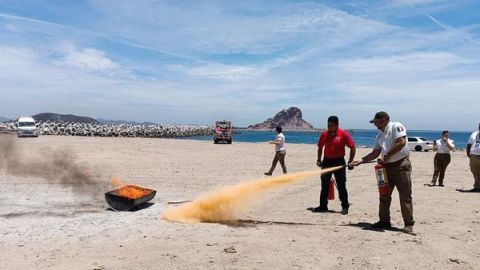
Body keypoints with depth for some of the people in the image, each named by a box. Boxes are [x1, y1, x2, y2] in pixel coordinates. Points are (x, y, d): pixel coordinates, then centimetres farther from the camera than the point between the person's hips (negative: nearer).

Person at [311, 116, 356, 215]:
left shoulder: (343, 134, -9)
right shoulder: (324, 134, 2)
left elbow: (352, 147, -5)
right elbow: (320, 148, 13)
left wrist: (350, 161, -8)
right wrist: (319, 160, 3)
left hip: (339, 161, -4)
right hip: (327, 161, 4)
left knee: (341, 185, 0)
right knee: (324, 185, 8)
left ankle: (345, 207, 11)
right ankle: (323, 206, 17)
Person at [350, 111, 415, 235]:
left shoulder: (396, 126, -8)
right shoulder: (379, 135, 16)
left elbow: (401, 142, -20)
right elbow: (375, 153, 15)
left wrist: (387, 155, -17)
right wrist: (361, 160, 5)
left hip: (401, 165, -8)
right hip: (387, 166, 8)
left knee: (405, 195, -5)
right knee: (384, 195, 10)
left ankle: (409, 224, 1)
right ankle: (384, 221, 19)